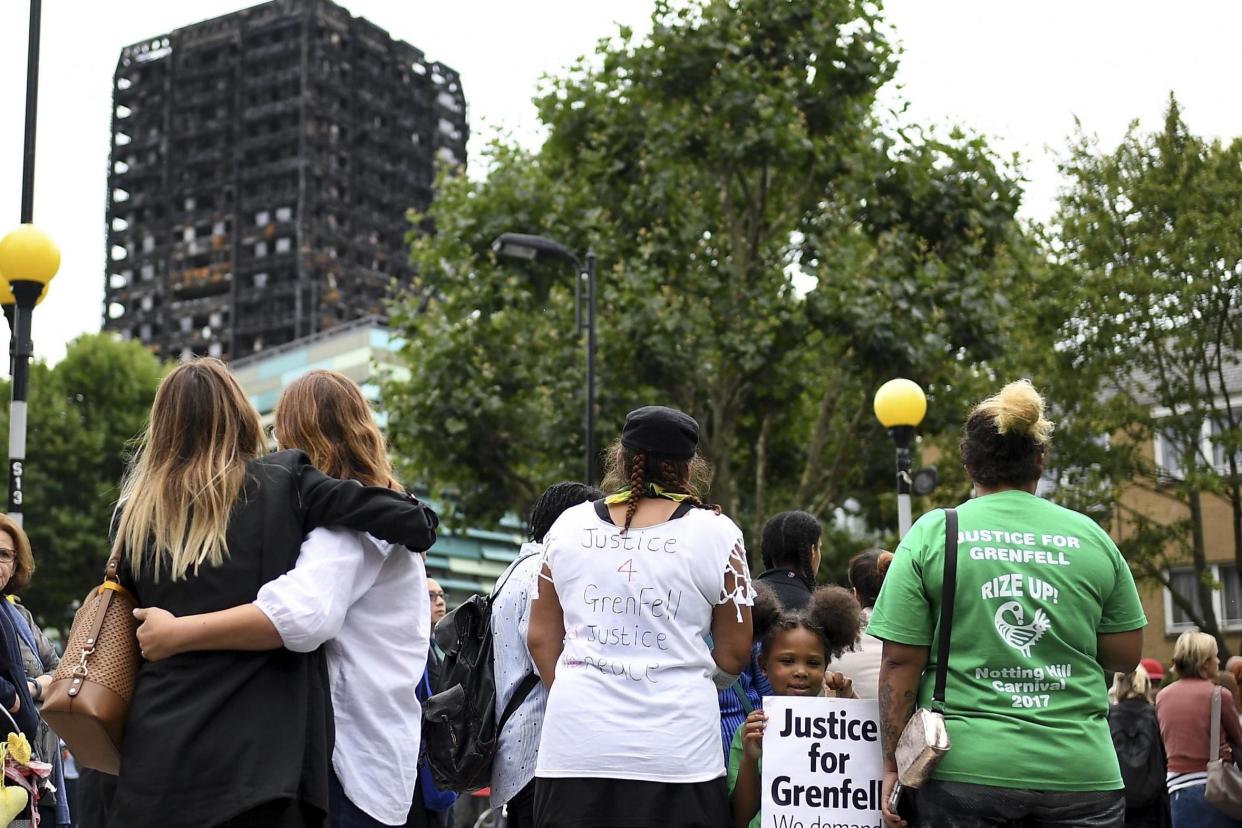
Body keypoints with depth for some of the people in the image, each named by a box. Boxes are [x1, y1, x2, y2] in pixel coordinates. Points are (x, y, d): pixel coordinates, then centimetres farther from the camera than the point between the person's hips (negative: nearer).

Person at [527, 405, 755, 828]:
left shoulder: (568, 526, 6)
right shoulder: (715, 532, 0)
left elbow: (540, 638, 11)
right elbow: (734, 652, 5)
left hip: (574, 748, 2)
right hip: (677, 754, -2)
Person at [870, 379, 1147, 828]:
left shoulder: (931, 534, -1)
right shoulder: (1091, 538, 5)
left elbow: (900, 663, -4)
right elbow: (1125, 656, 10)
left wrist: (892, 766, 3)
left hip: (965, 771, -1)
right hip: (1081, 774, 2)